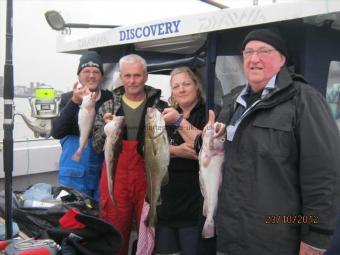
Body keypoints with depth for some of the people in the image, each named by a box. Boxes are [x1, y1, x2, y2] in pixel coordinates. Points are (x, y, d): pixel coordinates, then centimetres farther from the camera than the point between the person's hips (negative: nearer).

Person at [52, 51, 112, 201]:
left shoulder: (110, 99, -1)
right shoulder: (67, 98, 0)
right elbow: (56, 132, -13)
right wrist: (74, 102, -22)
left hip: (103, 170, 0)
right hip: (74, 172, 0)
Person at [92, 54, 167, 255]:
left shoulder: (160, 107, 2)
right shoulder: (108, 107, 8)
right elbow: (97, 146, 6)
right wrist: (106, 128, -12)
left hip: (148, 180, -1)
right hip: (115, 179, 1)